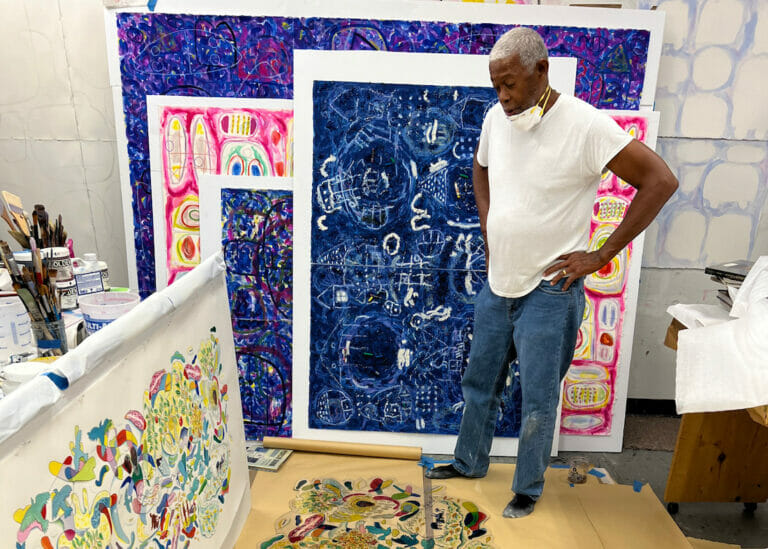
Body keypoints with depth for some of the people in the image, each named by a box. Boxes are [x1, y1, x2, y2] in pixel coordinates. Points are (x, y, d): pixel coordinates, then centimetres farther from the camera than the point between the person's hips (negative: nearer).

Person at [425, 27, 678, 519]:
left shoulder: (585, 124, -18)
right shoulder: (497, 118, 1)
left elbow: (661, 181, -17)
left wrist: (601, 255, -16)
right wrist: (489, 231, 10)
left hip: (549, 291, -6)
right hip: (497, 282, 6)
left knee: (538, 400, 8)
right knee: (480, 382, 19)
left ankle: (529, 488, 30)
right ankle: (469, 463, 41)